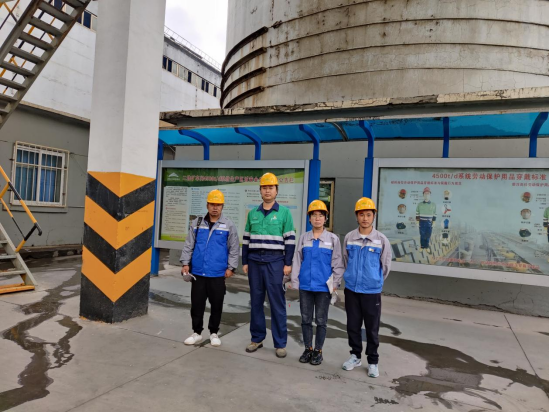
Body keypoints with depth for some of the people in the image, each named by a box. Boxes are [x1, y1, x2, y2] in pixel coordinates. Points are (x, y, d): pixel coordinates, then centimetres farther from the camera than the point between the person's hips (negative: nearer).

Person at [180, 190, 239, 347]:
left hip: (218, 274, -2)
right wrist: (185, 263, 2)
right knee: (196, 304, 9)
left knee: (216, 305, 8)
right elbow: (188, 245, 9)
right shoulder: (197, 223, 6)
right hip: (197, 272, 2)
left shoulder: (229, 226, 0)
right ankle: (197, 333, 24)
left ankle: (214, 333, 25)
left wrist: (231, 267, -4)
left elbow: (234, 249, 1)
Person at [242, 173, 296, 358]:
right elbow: (246, 239, 15)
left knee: (277, 303, 1)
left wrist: (288, 263, -7)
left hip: (275, 262, -4)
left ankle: (280, 343, 11)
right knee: (256, 301, 10)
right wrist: (244, 262, 10)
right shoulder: (252, 213, 11)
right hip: (254, 262, 4)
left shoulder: (284, 212, 0)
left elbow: (290, 240, -2)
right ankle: (257, 338, 23)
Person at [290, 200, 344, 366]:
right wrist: (295, 282, 3)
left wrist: (335, 284, -5)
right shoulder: (303, 238, 3)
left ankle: (318, 351, 24)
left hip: (323, 286, -2)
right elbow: (297, 261, 6)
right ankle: (308, 349, 28)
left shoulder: (333, 239, -2)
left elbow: (338, 264, 0)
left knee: (321, 320, 9)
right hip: (305, 285, 2)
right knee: (306, 319, 12)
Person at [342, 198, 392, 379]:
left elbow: (386, 266, 3)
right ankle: (355, 356, 30)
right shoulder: (349, 238, -1)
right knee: (353, 325, 13)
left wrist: (375, 282, 11)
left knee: (372, 328, 8)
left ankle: (373, 362, 23)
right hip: (351, 289, 2)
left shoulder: (382, 240, -7)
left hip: (372, 291, -2)